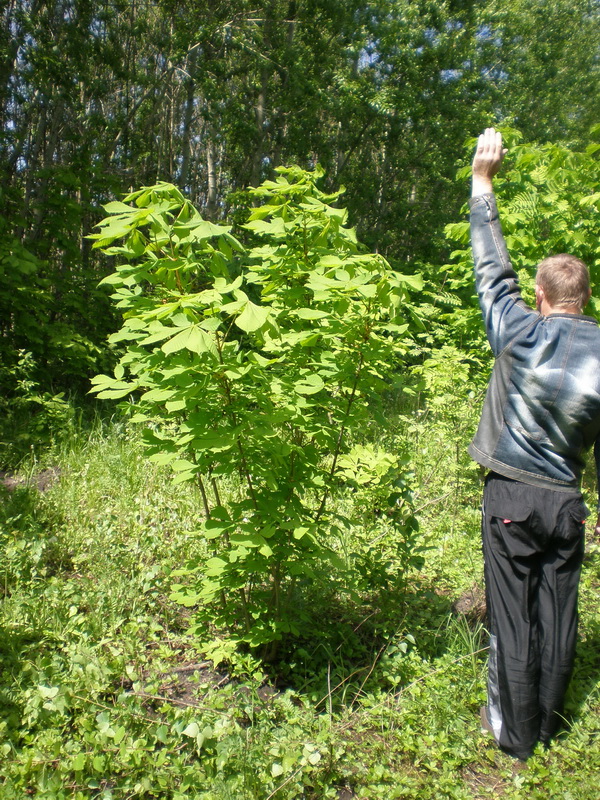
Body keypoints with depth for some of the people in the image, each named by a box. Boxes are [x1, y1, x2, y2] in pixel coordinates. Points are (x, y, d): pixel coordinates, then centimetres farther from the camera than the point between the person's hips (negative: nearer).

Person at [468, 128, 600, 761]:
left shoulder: (524, 336, -12)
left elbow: (492, 268, -2)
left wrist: (483, 184, 8)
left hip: (512, 495, -4)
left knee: (512, 619, 7)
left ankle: (514, 734, 22)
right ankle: (547, 724, 34)